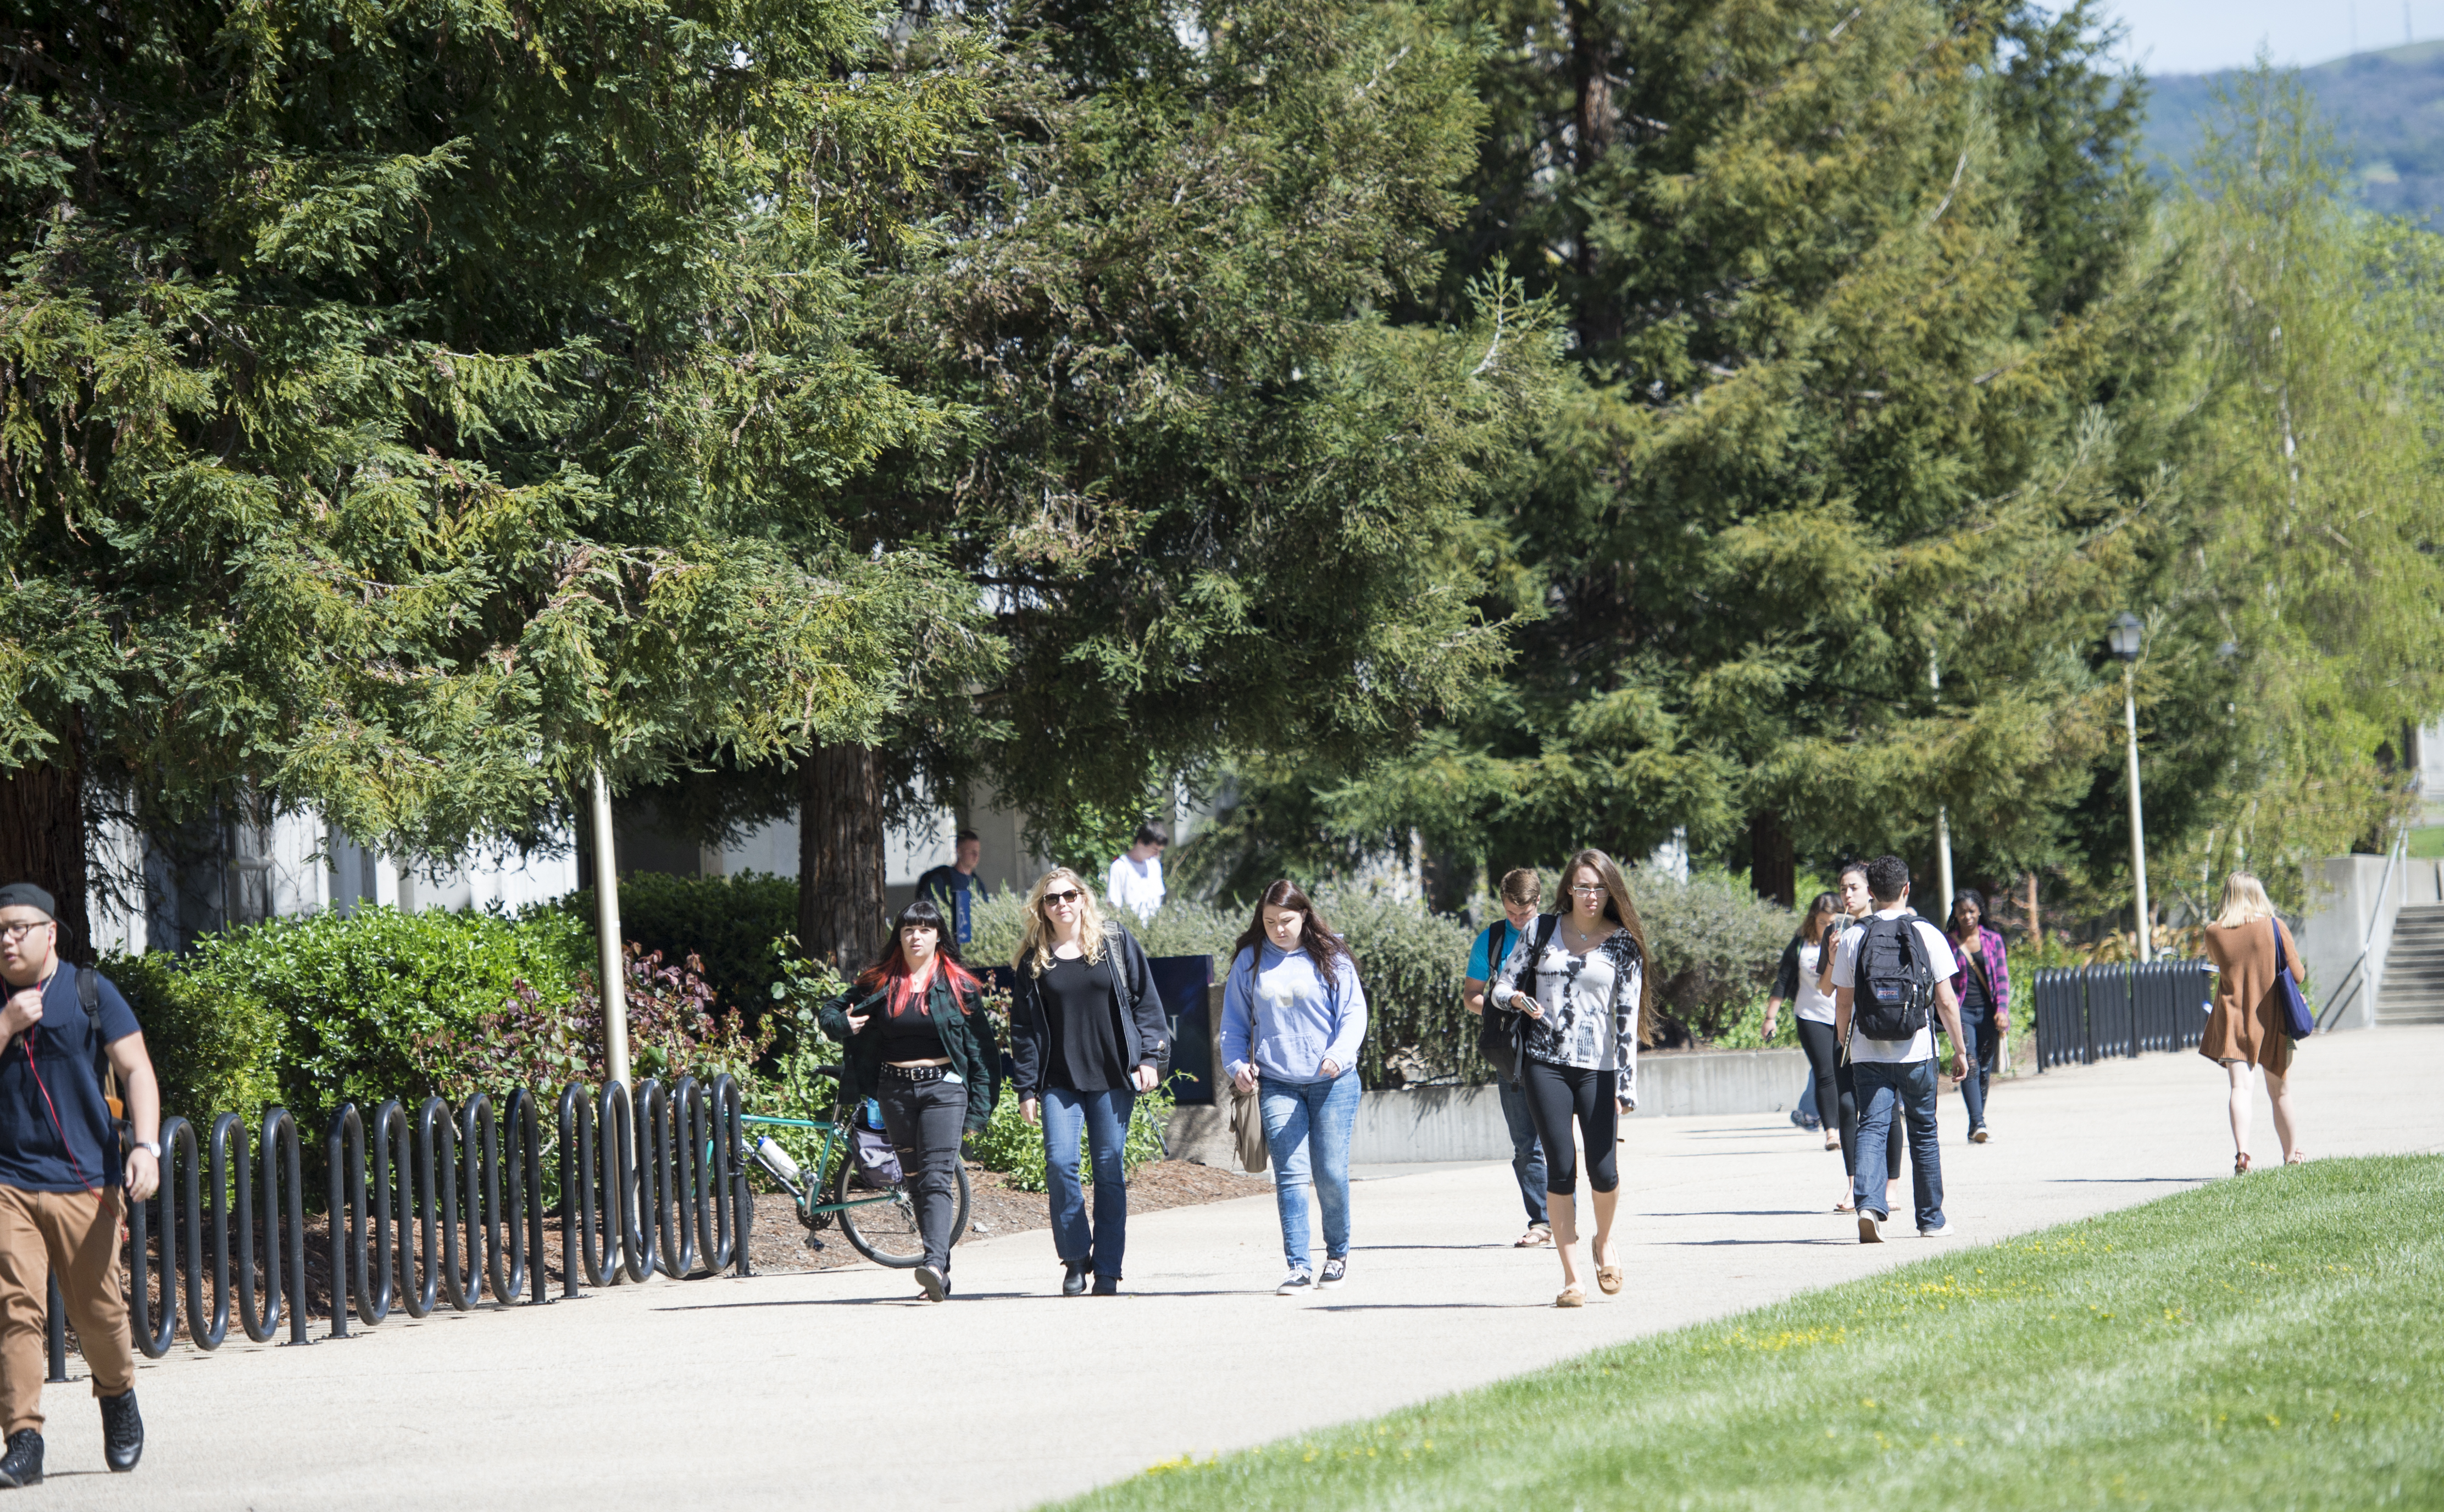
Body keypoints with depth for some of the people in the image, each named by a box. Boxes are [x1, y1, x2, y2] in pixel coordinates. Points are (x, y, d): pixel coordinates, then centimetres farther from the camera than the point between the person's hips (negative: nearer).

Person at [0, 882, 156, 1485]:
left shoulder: (90, 993, 5)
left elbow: (136, 1071, 1)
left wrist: (146, 1145, -11)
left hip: (85, 1182, -1)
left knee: (98, 1310, 2)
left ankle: (119, 1397, 32)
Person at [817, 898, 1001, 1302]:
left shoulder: (957, 985, 1)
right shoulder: (878, 983, 8)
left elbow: (982, 1048, 1)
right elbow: (829, 1011, 17)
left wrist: (979, 1109, -5)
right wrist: (841, 1023, -8)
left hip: (943, 1087, -4)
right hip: (895, 1090, 4)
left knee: (938, 1178, -17)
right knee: (916, 1179, 7)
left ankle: (935, 1264, -31)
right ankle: (940, 1272, 13)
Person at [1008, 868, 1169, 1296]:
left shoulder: (1116, 943, 6)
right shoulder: (1033, 959, 8)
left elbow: (1146, 1000, 7)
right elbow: (1023, 1026, 8)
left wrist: (1151, 1056, -2)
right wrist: (1026, 1087, 3)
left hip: (1113, 1076, 0)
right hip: (1059, 1080, 0)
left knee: (1110, 1169, 0)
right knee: (1060, 1163, -14)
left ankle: (1108, 1270, 7)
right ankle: (1075, 1259, 2)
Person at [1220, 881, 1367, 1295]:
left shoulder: (1331, 958, 1)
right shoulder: (1249, 961, 7)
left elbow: (1354, 1012, 1)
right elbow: (1234, 1020, 14)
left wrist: (1339, 1054, -16)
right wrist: (1237, 1064, -2)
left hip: (1332, 1082, -1)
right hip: (1277, 1085, 1)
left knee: (1331, 1173, -1)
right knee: (1291, 1175, -7)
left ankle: (1338, 1254, 21)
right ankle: (1299, 1268, -7)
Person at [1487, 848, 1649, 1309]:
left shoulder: (1623, 944, 3)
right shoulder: (1542, 931, 7)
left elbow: (1628, 1016, -2)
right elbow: (1501, 985, 12)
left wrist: (1626, 1084, -10)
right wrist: (1516, 999, -13)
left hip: (1598, 1067, -1)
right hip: (1545, 1064, 1)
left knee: (1603, 1171, -6)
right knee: (1560, 1169, -6)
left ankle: (1604, 1242, 27)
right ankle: (1571, 1277, 0)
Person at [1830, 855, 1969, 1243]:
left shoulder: (1853, 938, 0)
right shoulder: (1927, 935, -3)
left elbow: (1843, 1003, 4)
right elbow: (1946, 1000, -3)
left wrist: (1844, 1046, 17)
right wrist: (1960, 1050, 7)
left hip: (1868, 1053, 0)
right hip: (1916, 1051, 0)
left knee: (1872, 1129, -2)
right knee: (1923, 1134, 13)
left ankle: (1868, 1203, -25)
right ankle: (1931, 1220, 21)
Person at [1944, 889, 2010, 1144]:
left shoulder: (1993, 939, 8)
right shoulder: (1948, 942, 5)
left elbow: (2002, 977, 6)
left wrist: (2002, 1010, -6)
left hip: (1988, 1011, 2)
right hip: (1962, 1011, -2)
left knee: (1985, 1069, 5)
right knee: (1970, 1064, -18)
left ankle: (1975, 1130, 14)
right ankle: (1978, 1123, -27)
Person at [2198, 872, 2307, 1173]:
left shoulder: (2213, 933, -3)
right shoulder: (2276, 927, -6)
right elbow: (2298, 975, -2)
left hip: (2232, 1021, 0)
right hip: (2272, 1021, 0)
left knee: (2240, 1087, -9)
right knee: (2280, 1093, 13)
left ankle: (2241, 1153, -28)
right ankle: (2293, 1154, 22)